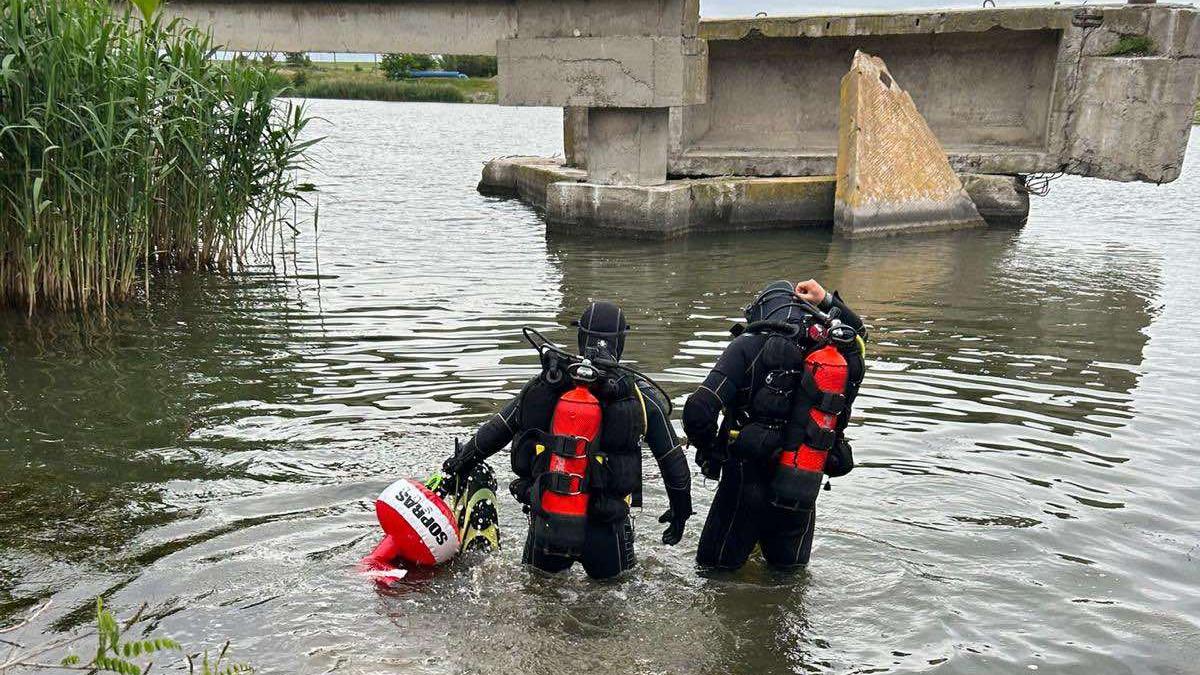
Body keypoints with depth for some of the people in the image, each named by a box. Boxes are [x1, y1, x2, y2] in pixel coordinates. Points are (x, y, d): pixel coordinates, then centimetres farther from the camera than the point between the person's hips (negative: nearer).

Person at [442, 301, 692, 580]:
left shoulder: (545, 382, -1)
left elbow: (497, 429, 8)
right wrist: (681, 509, 17)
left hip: (544, 523, 2)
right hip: (605, 531, -2)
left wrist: (461, 461, 24)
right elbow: (673, 460, 2)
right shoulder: (641, 395, -6)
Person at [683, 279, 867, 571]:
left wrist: (710, 453, -2)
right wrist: (828, 301, 19)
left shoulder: (751, 345, -12)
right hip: (805, 495, 4)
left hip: (748, 484, -4)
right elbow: (858, 333, 29)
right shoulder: (840, 351, 1)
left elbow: (698, 412, -20)